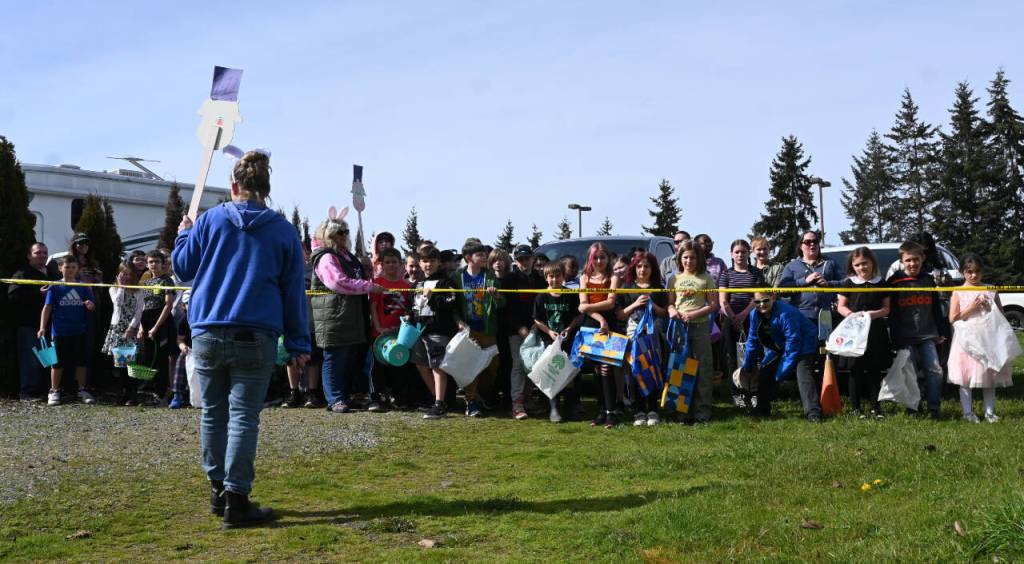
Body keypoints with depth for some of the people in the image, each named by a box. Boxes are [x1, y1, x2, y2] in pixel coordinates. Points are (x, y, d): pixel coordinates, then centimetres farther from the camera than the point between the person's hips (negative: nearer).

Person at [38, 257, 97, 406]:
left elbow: (92, 306, 6)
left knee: (81, 361, 8)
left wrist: (90, 305, -19)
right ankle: (54, 392, 17)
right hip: (60, 331, -2)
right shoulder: (54, 287, 0)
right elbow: (47, 307, -3)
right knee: (57, 362, 5)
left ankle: (82, 390, 20)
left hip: (79, 331, 2)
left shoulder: (83, 287, 5)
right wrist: (42, 327, -11)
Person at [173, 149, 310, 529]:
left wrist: (183, 234, 30)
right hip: (254, 337, -2)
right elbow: (293, 291, 4)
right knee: (243, 419, -1)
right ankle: (236, 501, -1)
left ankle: (218, 490, 24)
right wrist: (298, 344, 8)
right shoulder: (283, 230, 3)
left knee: (213, 414, 14)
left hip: (207, 334, 2)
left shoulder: (210, 220, 4)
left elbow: (183, 267, 10)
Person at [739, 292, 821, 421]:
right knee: (765, 372, 5)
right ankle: (762, 409, 19)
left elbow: (793, 344, -29)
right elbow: (752, 341, 4)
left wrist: (780, 373, -27)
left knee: (803, 375, -26)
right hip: (780, 347, 8)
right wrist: (747, 368, 9)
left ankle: (813, 413, -29)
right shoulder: (755, 314, -9)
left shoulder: (786, 313, -32)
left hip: (803, 346, -8)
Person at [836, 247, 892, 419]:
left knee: (875, 371, 5)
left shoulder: (880, 283, 7)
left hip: (876, 332, 1)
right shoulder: (849, 283, 4)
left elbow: (886, 308, 6)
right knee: (856, 371, 2)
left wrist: (876, 313, -14)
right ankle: (856, 408, 8)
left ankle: (875, 407, 14)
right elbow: (841, 306, 6)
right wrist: (850, 314, -14)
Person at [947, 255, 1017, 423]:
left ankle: (990, 412, 12)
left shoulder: (991, 291, 7)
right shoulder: (958, 293, 1)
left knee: (989, 376, 6)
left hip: (988, 339, 2)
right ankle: (967, 412, 4)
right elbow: (952, 318, -3)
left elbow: (1001, 314, 11)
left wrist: (989, 307, -7)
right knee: (966, 376, -2)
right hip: (966, 339, -2)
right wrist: (971, 308, -13)